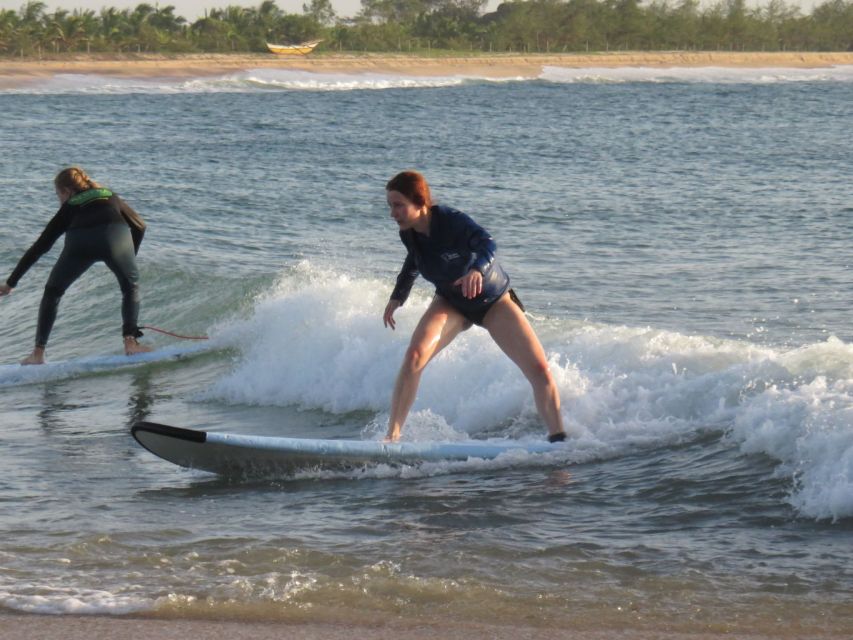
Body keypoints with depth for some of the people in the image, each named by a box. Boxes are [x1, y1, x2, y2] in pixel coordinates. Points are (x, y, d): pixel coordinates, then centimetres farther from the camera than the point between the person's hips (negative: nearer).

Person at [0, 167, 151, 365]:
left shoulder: (69, 208, 33)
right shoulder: (111, 198, 38)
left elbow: (40, 246, 33)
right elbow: (139, 226, 34)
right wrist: (129, 259, 45)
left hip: (79, 242, 0)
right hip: (116, 236, 0)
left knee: (52, 293, 21)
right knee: (131, 287, 27)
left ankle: (38, 353, 14)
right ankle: (131, 342, 11)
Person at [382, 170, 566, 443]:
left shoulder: (452, 221, -31)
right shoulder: (409, 233, -14)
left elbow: (485, 242, -50)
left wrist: (477, 269, -70)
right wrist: (397, 297, 14)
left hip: (494, 301, -3)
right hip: (451, 303, 3)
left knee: (540, 370, -10)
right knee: (415, 356, -23)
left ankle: (558, 439, 5)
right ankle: (392, 436, -20)